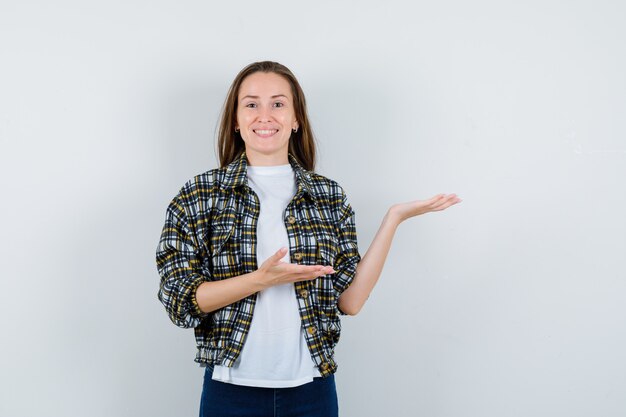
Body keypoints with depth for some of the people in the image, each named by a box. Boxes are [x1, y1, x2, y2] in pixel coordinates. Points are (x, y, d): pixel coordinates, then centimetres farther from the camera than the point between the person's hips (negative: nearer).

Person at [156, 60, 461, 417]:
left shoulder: (330, 196, 2)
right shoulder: (199, 195, -2)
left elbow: (350, 300, -3)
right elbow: (179, 298, -8)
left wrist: (394, 218, -7)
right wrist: (261, 279, -21)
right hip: (232, 388, -1)